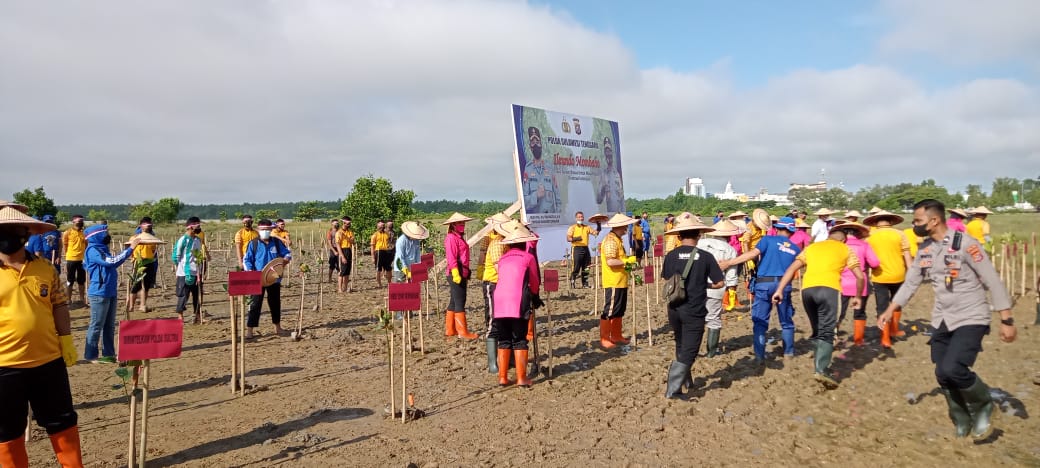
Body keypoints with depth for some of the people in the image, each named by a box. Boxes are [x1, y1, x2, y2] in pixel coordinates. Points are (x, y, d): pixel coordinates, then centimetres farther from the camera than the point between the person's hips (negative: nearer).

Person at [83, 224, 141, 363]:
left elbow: (113, 262, 16)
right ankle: (91, 355, 8)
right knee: (96, 326, -1)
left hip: (110, 293, 9)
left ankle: (109, 354, 21)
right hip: (99, 294, -9)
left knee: (110, 326, 13)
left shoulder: (102, 249, 14)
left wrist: (130, 247, 7)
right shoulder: (92, 250, -13)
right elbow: (111, 261, -24)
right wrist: (130, 248, -22)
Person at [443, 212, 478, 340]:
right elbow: (451, 257, -19)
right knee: (459, 302, -7)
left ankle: (450, 330, 21)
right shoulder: (451, 237, -11)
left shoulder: (459, 237, 19)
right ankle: (462, 331, -3)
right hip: (455, 275, -10)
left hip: (462, 274, 10)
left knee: (454, 302, 14)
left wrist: (466, 275, 25)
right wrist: (455, 274, -24)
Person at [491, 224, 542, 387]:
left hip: (499, 301, 3)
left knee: (503, 341, 12)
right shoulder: (528, 257, 10)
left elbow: (503, 279, 18)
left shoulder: (502, 259, 20)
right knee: (519, 341, 4)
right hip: (518, 303, -3)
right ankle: (521, 378, 3)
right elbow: (535, 283, 16)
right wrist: (534, 297, 37)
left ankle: (502, 377, 12)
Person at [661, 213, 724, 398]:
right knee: (688, 350, 4)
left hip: (675, 309, 4)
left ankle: (685, 380, 38)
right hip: (694, 310, -3)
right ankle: (673, 389, -2)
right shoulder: (705, 256, -9)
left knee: (681, 346, 23)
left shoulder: (671, 256, -4)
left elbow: (666, 282, 0)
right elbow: (719, 283, -5)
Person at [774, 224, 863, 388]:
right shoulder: (846, 249, 21)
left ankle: (819, 366, 20)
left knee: (817, 331, 18)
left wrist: (779, 290, 12)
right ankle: (821, 369, -18)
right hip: (828, 288, -3)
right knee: (826, 332, -3)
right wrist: (857, 296, 30)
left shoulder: (812, 246, 27)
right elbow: (860, 276, 16)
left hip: (807, 288, 3)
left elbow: (792, 269, 16)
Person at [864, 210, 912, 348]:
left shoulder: (870, 237, 0)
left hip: (879, 277, -1)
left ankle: (885, 338, 0)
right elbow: (907, 257, -3)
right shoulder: (899, 234, -2)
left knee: (882, 307, 4)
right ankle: (894, 330, 35)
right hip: (897, 275, 1)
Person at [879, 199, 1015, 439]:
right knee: (943, 375, 8)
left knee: (952, 369, -22)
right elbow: (910, 283, 11)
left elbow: (993, 282, -15)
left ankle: (983, 405, 9)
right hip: (942, 320, 7)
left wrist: (1006, 320, -17)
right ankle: (962, 422, 31)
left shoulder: (965, 244, -17)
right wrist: (890, 310, 5)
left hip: (971, 319, -7)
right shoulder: (924, 250, 4)